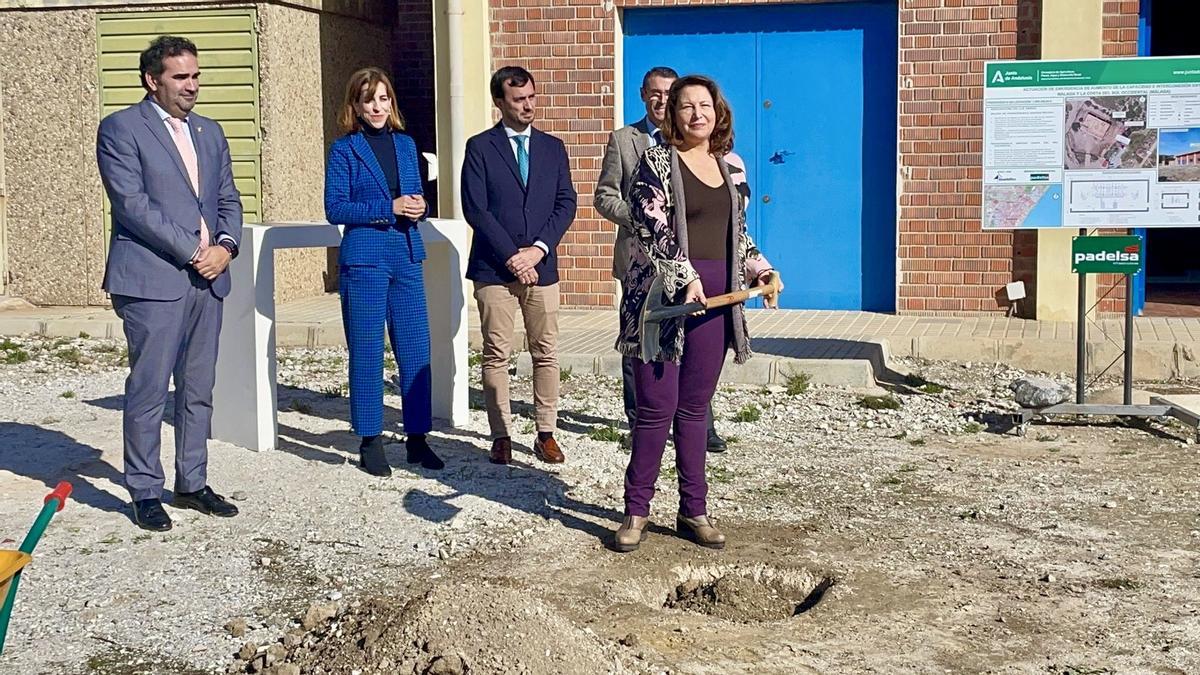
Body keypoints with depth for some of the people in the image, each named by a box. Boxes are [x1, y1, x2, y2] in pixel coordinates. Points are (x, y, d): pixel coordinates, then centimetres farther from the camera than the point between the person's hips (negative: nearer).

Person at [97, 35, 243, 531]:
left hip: (207, 278, 6)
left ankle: (192, 483, 20)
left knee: (198, 390, 10)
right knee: (148, 391, -2)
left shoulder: (210, 133, 17)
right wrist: (191, 252, -14)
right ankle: (145, 493, 7)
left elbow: (229, 200, 17)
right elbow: (132, 204, -12)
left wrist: (225, 246, -4)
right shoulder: (121, 129, -3)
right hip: (152, 279, -6)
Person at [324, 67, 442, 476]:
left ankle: (417, 438, 14)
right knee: (367, 354, 1)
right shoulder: (344, 150, -1)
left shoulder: (405, 144, 13)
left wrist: (418, 208, -5)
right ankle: (370, 443, 11)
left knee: (416, 351, 4)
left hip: (407, 256, 5)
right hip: (364, 258, -4)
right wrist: (389, 208, -15)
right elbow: (335, 209, -8)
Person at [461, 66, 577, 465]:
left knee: (546, 354, 3)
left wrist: (537, 249, -8)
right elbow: (475, 209, -5)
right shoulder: (480, 147, 2)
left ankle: (546, 433, 10)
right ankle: (501, 436, 7)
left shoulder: (552, 147, 12)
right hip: (494, 268, -3)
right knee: (496, 356, 0)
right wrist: (511, 256, -11)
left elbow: (566, 204, 6)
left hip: (541, 266, 3)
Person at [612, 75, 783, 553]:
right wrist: (685, 280, -20)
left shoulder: (733, 167, 13)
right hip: (663, 297, -5)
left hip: (714, 299, 5)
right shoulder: (656, 162, -4)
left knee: (695, 408, 10)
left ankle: (694, 511, 17)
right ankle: (636, 510, 8)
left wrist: (757, 268, 6)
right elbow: (650, 231, -12)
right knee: (657, 408, -3)